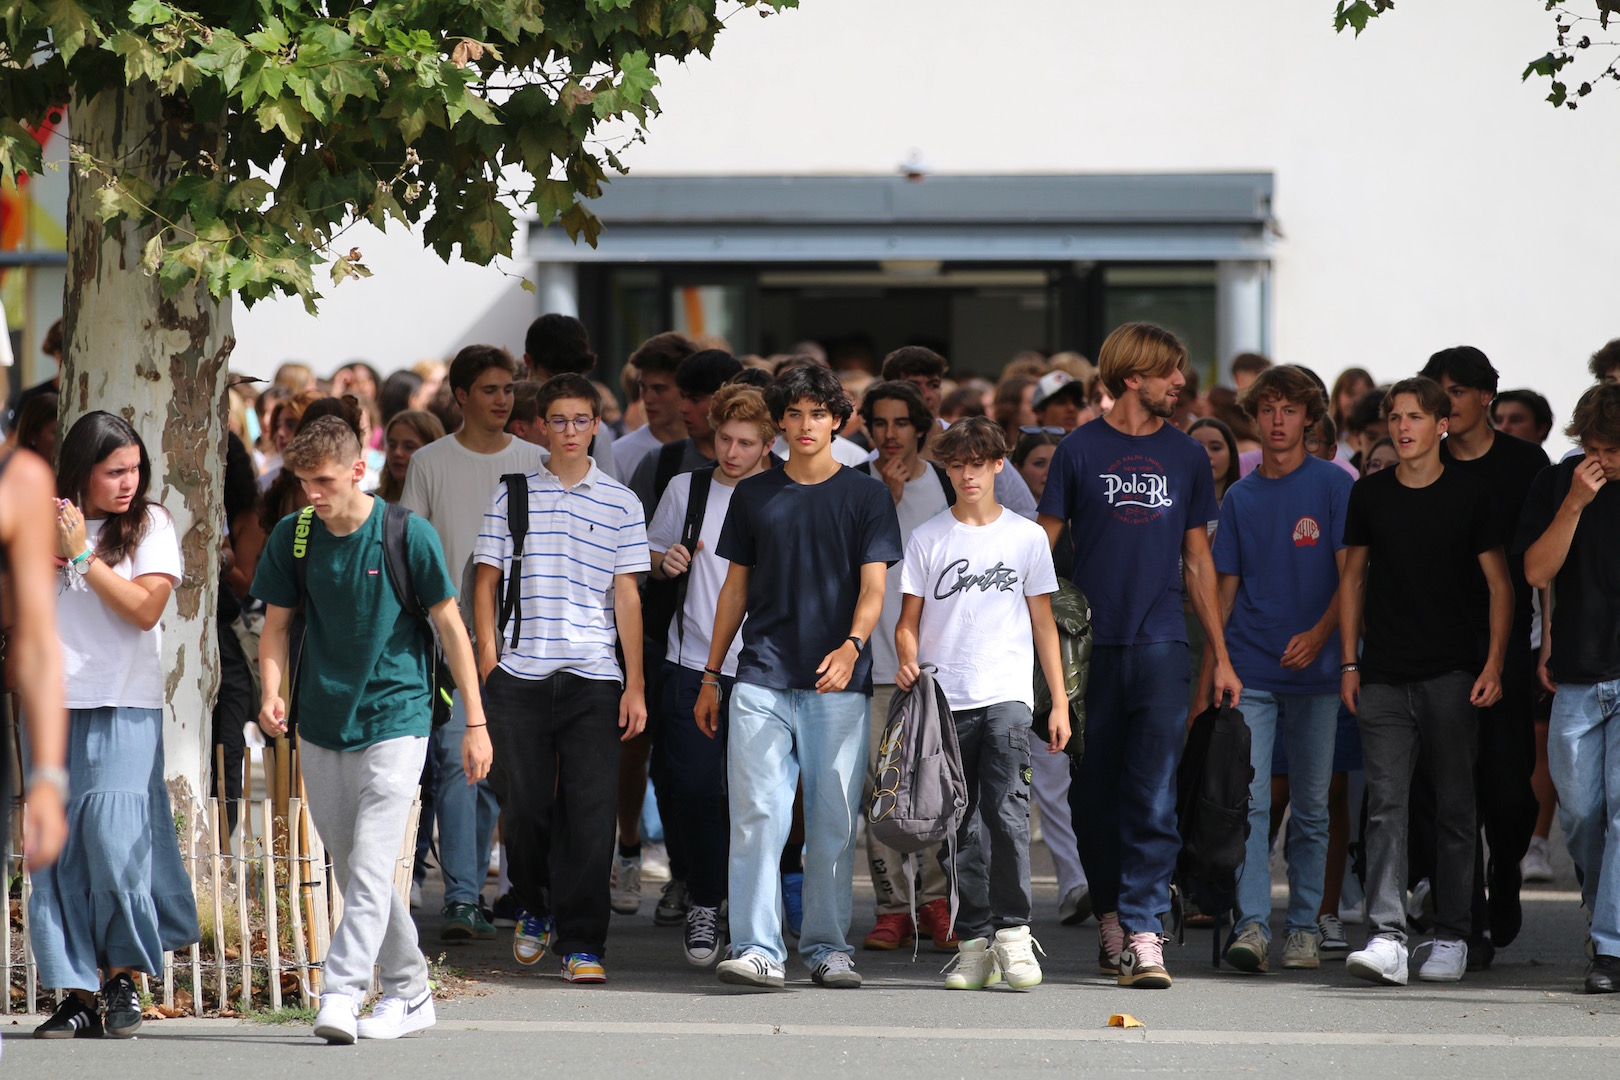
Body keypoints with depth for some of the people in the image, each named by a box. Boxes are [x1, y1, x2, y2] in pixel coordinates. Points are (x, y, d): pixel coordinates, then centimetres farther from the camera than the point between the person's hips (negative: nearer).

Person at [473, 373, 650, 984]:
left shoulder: (620, 503, 7)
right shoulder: (511, 497, 8)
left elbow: (626, 596, 6)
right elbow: (487, 583, 10)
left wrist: (635, 685, 1)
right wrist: (488, 667, 1)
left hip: (593, 677, -1)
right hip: (519, 675, 1)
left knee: (590, 809, -7)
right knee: (525, 803, 3)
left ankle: (582, 942, -4)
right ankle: (534, 908, 29)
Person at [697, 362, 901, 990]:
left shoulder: (867, 497, 6)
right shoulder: (754, 496, 13)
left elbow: (873, 586, -3)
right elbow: (736, 588, 17)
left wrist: (852, 644, -22)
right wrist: (710, 677, 14)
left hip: (839, 685, -1)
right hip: (762, 680, 1)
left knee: (834, 822, 1)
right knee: (758, 815, -9)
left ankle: (826, 948, 10)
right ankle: (757, 950, -11)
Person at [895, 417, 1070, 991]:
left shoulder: (1027, 536, 9)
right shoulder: (926, 538, 9)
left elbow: (1043, 623, 12)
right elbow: (908, 622, 11)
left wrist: (1060, 701, 7)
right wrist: (908, 662, -11)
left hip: (1007, 696, -1)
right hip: (944, 701, 1)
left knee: (1006, 809, -18)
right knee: (958, 825, 1)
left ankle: (1013, 931, -12)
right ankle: (975, 942, 7)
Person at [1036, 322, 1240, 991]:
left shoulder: (1186, 457, 11)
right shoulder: (1081, 451, 3)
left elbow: (1198, 562, 16)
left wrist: (1221, 656, 13)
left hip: (1161, 642, 1)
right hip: (1090, 645, -1)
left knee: (1154, 796, -9)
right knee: (1094, 793, 7)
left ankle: (1143, 932, -12)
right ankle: (1110, 917, 23)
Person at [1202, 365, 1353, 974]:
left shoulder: (1333, 486, 0)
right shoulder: (1240, 498, 10)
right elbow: (1227, 590, 14)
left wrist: (1319, 633, -20)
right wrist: (1206, 679, 10)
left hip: (1314, 672, -2)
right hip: (1250, 672, 2)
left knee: (1311, 806, 5)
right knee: (1248, 799, -10)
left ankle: (1302, 927, 13)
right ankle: (1251, 926, -15)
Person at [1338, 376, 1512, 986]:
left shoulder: (1469, 495, 0)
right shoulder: (1370, 494, 8)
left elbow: (1498, 582, 2)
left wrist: (1494, 664, -7)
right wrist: (1349, 663, 8)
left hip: (1452, 673, -2)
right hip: (1385, 677, 2)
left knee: (1454, 807, 4)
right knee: (1385, 804, -7)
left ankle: (1451, 937, 12)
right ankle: (1386, 938, -13)